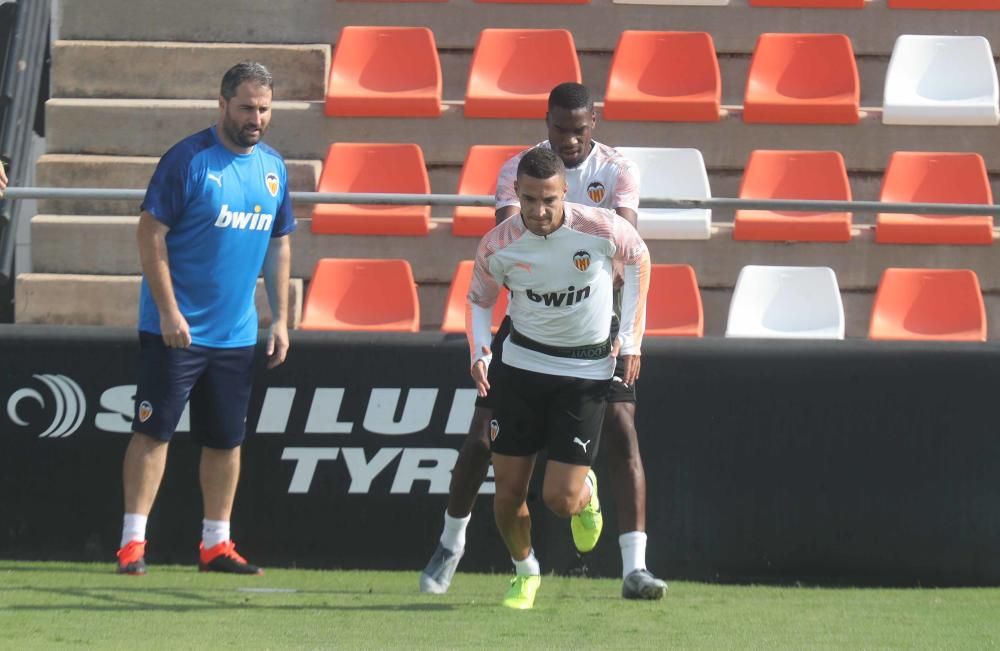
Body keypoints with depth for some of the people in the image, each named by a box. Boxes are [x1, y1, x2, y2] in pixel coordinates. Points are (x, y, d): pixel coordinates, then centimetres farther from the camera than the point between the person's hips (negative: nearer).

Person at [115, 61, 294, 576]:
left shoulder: (273, 168, 9)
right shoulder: (188, 160, -10)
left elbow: (278, 245, 18)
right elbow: (150, 234, -12)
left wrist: (280, 318, 12)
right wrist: (168, 310, -17)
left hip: (237, 334, 6)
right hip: (176, 330, -6)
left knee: (226, 440, 10)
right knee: (154, 431, -6)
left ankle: (216, 543, 18)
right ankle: (132, 542, -4)